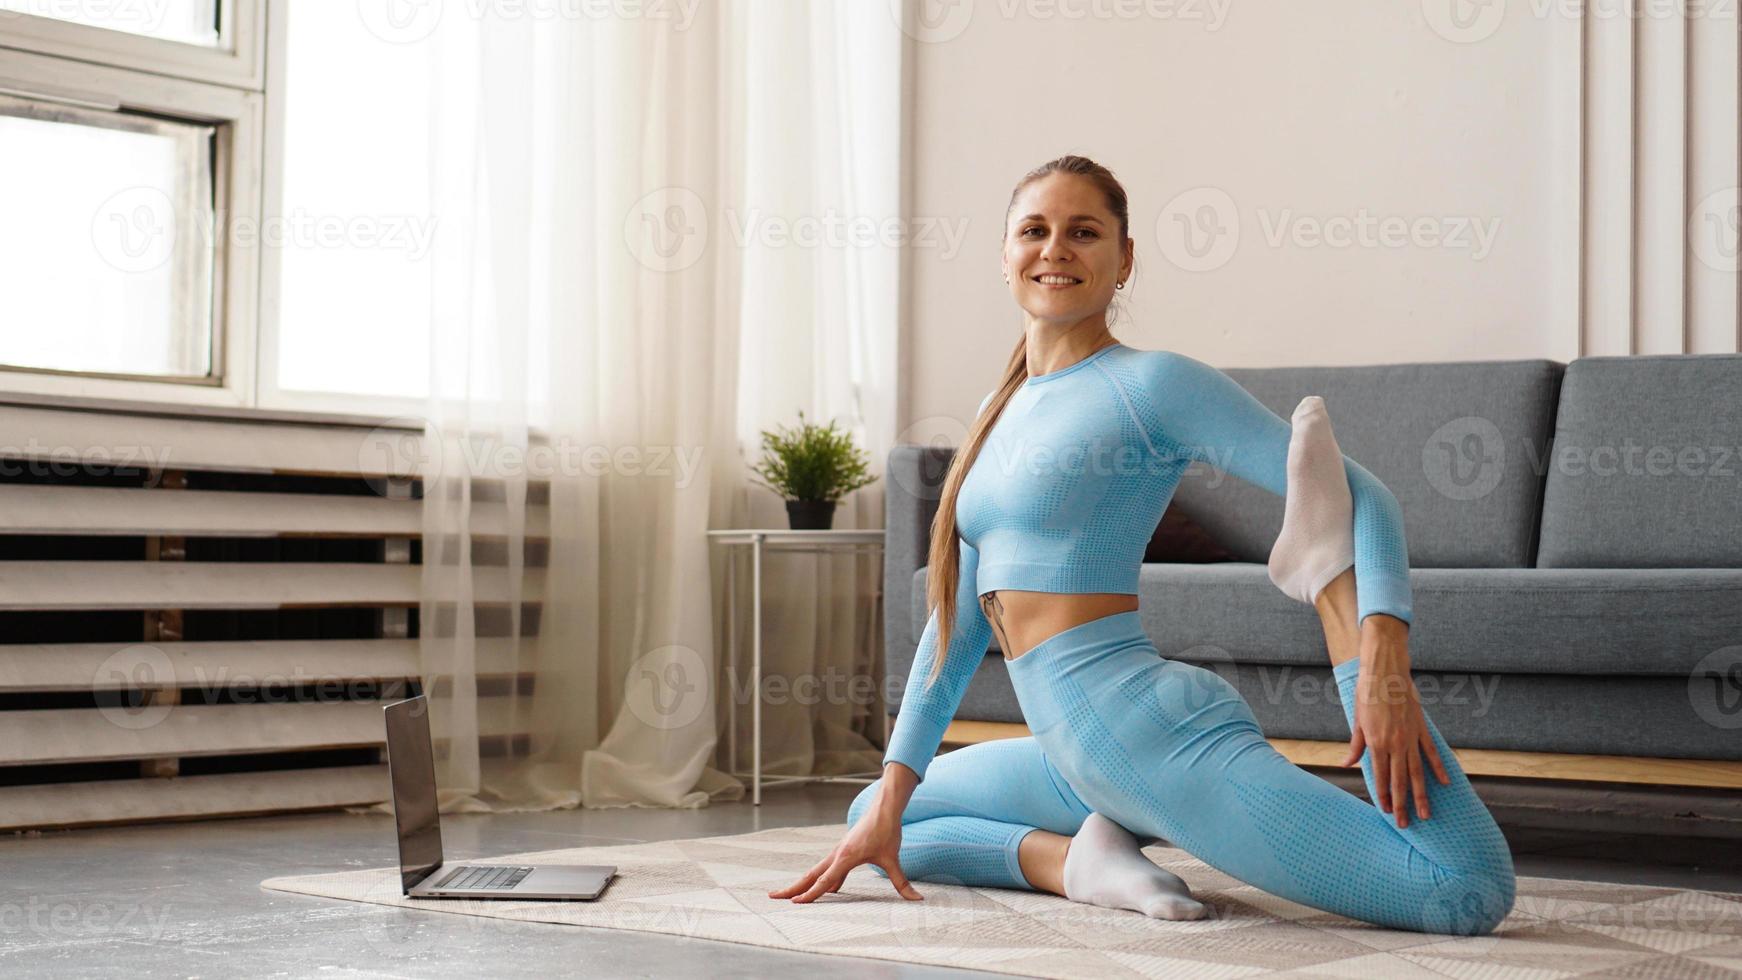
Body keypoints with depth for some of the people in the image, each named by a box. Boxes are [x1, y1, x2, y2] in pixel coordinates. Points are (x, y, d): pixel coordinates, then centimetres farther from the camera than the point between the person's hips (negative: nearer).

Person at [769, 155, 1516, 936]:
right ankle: (1076, 859, 1)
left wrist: (1383, 658, -29)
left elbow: (1359, 494, -11)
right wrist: (893, 791, 11)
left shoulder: (1150, 384, -6)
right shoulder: (1002, 409, 16)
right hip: (1079, 754, 8)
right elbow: (958, 618, 17)